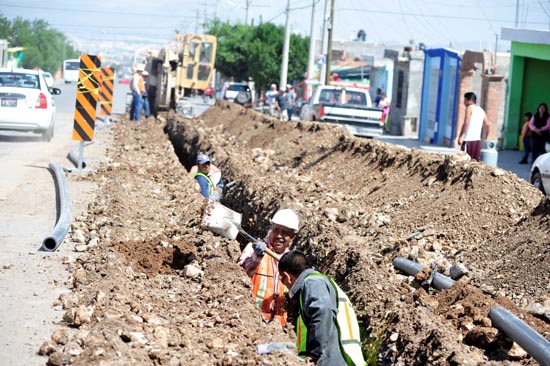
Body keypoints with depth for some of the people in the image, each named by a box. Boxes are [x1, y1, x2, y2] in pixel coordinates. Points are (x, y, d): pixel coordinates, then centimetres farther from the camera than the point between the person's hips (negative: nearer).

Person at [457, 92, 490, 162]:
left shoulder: (470, 108, -2)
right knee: (476, 162, 6)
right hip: (477, 140, 7)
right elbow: (487, 125, 12)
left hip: (468, 140, -7)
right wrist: (484, 139, 19)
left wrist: (460, 136, -12)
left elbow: (466, 123, -14)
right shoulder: (481, 110, 17)